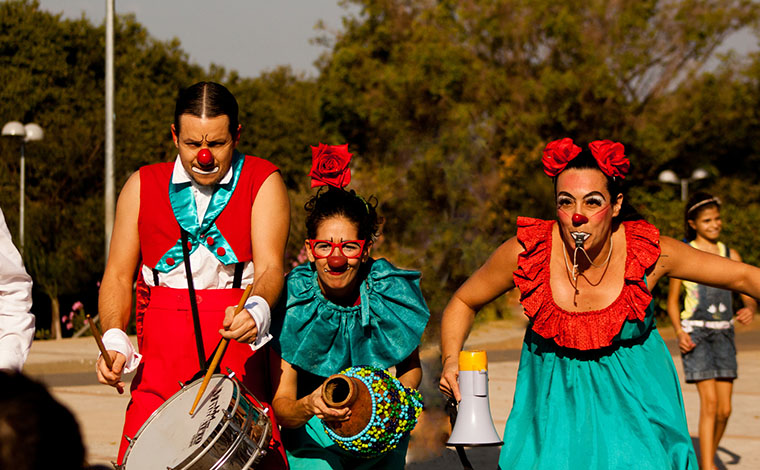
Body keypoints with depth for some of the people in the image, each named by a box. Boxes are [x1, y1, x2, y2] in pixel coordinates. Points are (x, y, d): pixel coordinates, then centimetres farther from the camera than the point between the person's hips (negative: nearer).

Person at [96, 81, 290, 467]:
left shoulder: (263, 183, 3)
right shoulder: (142, 186, 10)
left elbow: (270, 267, -9)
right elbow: (118, 275, 8)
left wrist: (255, 311, -31)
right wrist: (115, 339, -10)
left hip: (239, 357, -1)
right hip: (160, 360, 1)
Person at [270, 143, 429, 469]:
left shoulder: (392, 293, -14)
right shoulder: (292, 306, -19)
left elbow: (411, 368, 4)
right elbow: (281, 408, -21)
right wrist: (309, 406, -43)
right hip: (312, 431, -2)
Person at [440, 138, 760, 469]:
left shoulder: (647, 252, -18)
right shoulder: (526, 252, -20)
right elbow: (462, 303, -4)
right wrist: (451, 361, -19)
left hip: (633, 392, 0)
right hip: (555, 396, 0)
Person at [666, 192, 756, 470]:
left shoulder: (730, 255, 9)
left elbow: (749, 297, 8)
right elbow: (672, 300, 3)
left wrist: (750, 310, -16)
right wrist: (679, 332, -12)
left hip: (724, 333, 4)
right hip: (695, 333, -4)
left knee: (724, 409, 2)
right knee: (709, 402, -15)